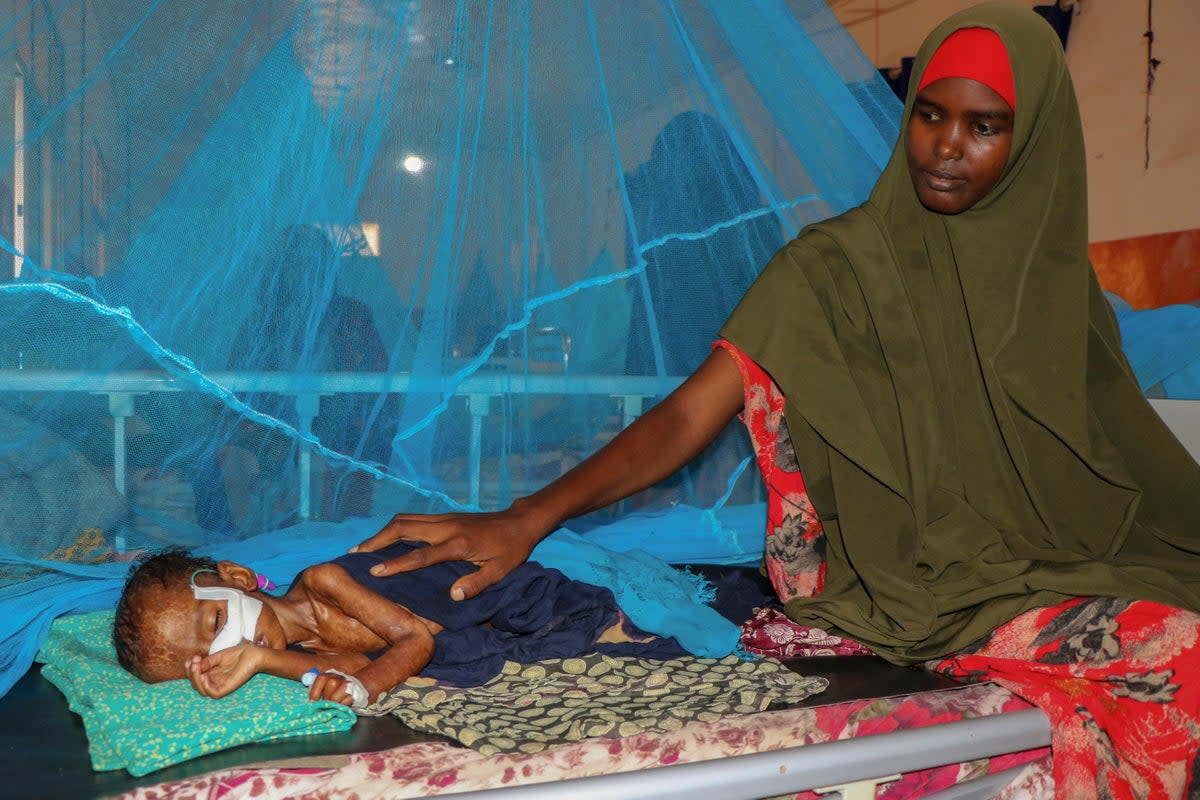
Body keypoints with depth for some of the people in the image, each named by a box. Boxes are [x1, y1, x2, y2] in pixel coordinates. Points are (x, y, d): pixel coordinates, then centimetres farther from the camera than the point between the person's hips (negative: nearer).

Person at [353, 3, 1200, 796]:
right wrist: (528, 518, -27)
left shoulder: (1057, 280, 9)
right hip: (911, 586, -5)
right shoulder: (834, 268, -6)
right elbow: (691, 412, -16)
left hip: (1055, 572, 5)